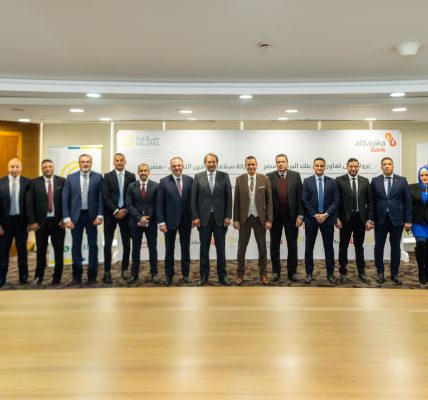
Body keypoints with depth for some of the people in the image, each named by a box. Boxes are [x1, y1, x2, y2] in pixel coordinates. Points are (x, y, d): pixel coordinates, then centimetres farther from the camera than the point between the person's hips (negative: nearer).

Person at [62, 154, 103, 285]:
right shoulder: (70, 178, 2)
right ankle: (77, 274, 22)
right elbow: (65, 199, 1)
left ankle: (92, 275, 16)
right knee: (76, 245, 9)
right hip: (76, 215, 1)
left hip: (92, 215, -1)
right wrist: (67, 218, -6)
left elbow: (101, 197, -2)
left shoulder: (98, 177, 0)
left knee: (93, 245, 5)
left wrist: (100, 215, -10)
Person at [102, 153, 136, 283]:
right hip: (110, 214, -1)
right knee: (108, 244, 1)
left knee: (127, 243, 5)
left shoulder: (131, 176, 5)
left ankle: (125, 269, 18)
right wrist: (116, 211, -13)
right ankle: (107, 272, 9)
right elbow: (105, 196, -5)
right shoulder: (107, 176, 2)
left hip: (125, 213, 1)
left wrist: (125, 210, -8)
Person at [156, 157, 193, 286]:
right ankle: (169, 275, 24)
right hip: (170, 220, -1)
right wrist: (161, 222, -11)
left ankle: (185, 274, 25)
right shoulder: (164, 181, -4)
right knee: (169, 249, 11)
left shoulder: (190, 180, 0)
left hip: (186, 220, 1)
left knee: (186, 248, 11)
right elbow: (160, 203, -6)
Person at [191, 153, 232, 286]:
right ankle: (204, 275, 20)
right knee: (204, 248, 9)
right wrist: (195, 217, -5)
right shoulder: (198, 177, 3)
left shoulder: (224, 176, 2)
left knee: (221, 247, 7)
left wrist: (228, 216, -5)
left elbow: (229, 198, 1)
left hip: (220, 217, 0)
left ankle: (222, 275, 18)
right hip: (203, 218, 0)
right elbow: (194, 199, 1)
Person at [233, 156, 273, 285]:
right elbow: (236, 201, 0)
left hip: (260, 218, 0)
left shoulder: (264, 179, -2)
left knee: (262, 247, 10)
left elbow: (269, 200, -1)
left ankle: (263, 273, 24)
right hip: (244, 218, 0)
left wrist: (269, 219, -6)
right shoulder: (239, 179, -1)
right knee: (242, 247, 8)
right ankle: (240, 273, 22)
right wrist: (236, 219, -3)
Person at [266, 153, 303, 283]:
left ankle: (292, 272, 19)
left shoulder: (295, 175, 2)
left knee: (292, 245, 7)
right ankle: (276, 271, 21)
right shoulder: (269, 177, 0)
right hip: (275, 216, 0)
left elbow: (300, 197, 0)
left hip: (291, 216, 0)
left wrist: (300, 215, -6)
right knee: (274, 245, 8)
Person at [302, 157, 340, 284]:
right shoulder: (307, 181, 2)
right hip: (311, 219, 0)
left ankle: (330, 274, 17)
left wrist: (326, 214, -13)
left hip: (327, 218, 1)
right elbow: (305, 201, -5)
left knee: (329, 247, 7)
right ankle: (309, 273, 17)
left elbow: (336, 200, -2)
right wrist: (315, 215, -12)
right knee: (309, 247, 6)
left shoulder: (332, 182, 5)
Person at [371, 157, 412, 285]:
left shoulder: (402, 180, 2)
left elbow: (408, 201, 1)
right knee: (379, 247, 7)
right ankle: (380, 272, 22)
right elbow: (372, 201, 2)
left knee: (395, 247, 8)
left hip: (397, 220, 0)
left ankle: (394, 274, 20)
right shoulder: (375, 181, 2)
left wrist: (408, 220, -3)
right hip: (380, 219, 0)